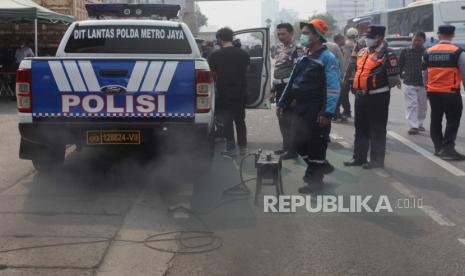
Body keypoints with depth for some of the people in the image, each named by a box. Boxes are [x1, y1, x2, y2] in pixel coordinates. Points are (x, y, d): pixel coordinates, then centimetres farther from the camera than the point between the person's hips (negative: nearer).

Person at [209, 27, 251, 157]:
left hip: (225, 94, -4)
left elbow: (212, 73, 0)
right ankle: (243, 147, 18)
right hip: (241, 93, 4)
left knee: (227, 121, 4)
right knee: (240, 120, 15)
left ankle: (231, 149, 4)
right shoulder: (243, 54, 1)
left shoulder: (215, 55, -10)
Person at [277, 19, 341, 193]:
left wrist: (328, 112, -25)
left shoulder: (327, 58, -12)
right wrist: (282, 103, 16)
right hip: (301, 110, 8)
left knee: (316, 145, 1)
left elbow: (333, 87, -19)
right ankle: (322, 166, 30)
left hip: (317, 112, -8)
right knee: (299, 143, 12)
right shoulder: (303, 59, 14)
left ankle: (315, 180, 14)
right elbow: (292, 82, 20)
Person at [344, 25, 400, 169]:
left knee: (377, 130, 1)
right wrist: (356, 86, 14)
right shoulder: (362, 52, 13)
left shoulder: (387, 55, -11)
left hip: (377, 97, -8)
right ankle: (359, 157, 24)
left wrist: (379, 86, -7)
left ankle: (377, 160, 9)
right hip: (361, 96, 8)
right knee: (360, 128, 14)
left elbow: (394, 79, -14)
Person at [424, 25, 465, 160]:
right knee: (453, 121, 2)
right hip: (451, 93, -4)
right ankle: (448, 148, -5)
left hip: (433, 92, 5)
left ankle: (438, 147, 20)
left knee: (436, 120, 14)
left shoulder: (429, 52, 3)